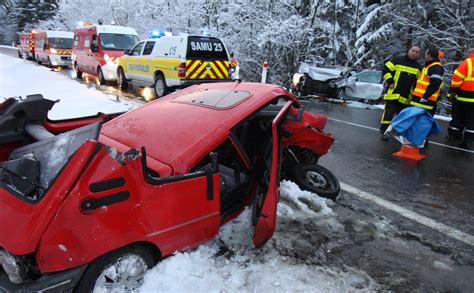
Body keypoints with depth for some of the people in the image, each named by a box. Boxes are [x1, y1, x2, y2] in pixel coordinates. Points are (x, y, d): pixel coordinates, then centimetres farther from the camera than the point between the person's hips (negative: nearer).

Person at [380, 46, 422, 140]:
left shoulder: (418, 67, 10)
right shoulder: (398, 60, -4)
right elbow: (385, 69, -5)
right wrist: (389, 81, -12)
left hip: (406, 96, 5)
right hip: (393, 93, -4)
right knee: (389, 112, -7)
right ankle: (383, 131, 0)